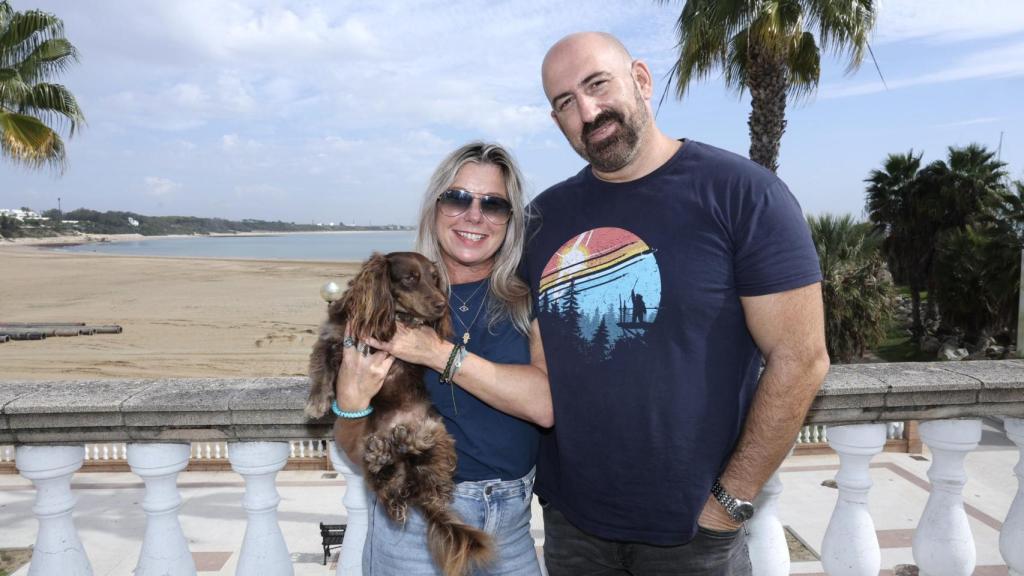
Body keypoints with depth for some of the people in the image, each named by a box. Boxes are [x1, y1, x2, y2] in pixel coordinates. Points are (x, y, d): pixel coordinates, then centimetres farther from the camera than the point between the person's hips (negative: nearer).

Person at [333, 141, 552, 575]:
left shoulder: (528, 300, -4)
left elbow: (546, 404, -21)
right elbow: (352, 446, -2)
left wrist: (439, 354, -27)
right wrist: (352, 401, -24)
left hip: (512, 524, 1)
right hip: (416, 524, -1)